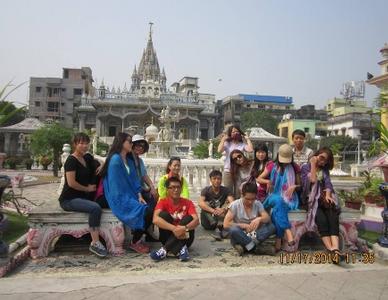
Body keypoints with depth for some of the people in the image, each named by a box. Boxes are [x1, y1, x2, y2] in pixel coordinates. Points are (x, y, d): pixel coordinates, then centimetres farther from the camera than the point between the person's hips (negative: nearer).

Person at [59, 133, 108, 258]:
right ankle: (95, 243, -21)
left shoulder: (87, 158, 12)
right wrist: (88, 188, -7)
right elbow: (71, 183, -18)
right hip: (69, 199, -8)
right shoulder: (71, 160, -11)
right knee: (95, 208, -29)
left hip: (81, 197, 8)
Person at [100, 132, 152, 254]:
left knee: (151, 209, -13)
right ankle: (134, 243, 0)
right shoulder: (115, 159, -12)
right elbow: (117, 186, -15)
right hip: (120, 199, -8)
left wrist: (139, 196, -3)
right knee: (146, 212, -20)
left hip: (129, 196, 8)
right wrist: (134, 200, -13)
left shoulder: (129, 160, 15)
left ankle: (137, 238, 4)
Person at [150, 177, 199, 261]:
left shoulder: (188, 203, -2)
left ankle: (165, 249, -29)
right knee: (164, 215, -22)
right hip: (168, 237, -1)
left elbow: (196, 220, -18)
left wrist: (185, 228, -40)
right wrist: (174, 228, -39)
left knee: (188, 218, -24)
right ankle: (180, 249, -30)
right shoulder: (163, 202, -6)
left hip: (184, 237, 1)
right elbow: (155, 219, -26)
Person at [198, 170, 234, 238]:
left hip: (221, 217, 1)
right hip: (208, 222, -1)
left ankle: (219, 226, -35)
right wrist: (213, 210, -41)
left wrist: (224, 209, -40)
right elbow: (200, 203, -26)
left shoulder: (226, 190, -2)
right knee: (206, 204, -24)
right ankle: (216, 226, -40)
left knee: (227, 204, -18)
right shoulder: (206, 190, -6)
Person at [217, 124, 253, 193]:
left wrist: (247, 139, -2)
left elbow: (250, 150, -14)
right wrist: (223, 140, -4)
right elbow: (219, 150, -12)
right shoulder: (227, 143, 4)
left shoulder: (243, 144, 4)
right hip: (228, 171, 0)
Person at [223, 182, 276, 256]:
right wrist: (244, 226, -19)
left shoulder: (258, 204, 0)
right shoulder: (235, 205, -11)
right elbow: (226, 224, -16)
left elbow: (268, 218, -9)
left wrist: (259, 219, -30)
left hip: (253, 235, 4)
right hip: (239, 237, -3)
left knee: (272, 227, -20)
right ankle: (256, 248, -25)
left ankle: (244, 247, -26)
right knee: (233, 229, -37)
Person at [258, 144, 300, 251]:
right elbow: (259, 179, 9)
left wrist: (294, 186, -12)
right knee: (278, 201, -39)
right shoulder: (273, 166, 8)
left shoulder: (294, 167, 8)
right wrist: (268, 181, -13)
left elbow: (299, 184, 12)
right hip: (274, 197, 1)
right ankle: (287, 232, -47)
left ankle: (279, 239, -38)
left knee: (277, 209, -36)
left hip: (288, 198, 0)